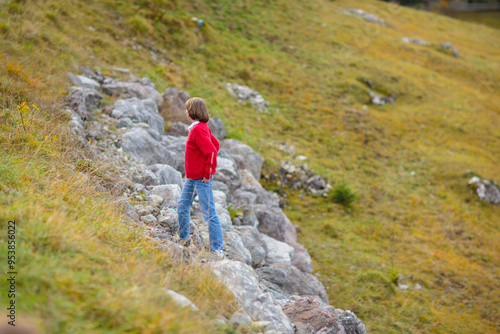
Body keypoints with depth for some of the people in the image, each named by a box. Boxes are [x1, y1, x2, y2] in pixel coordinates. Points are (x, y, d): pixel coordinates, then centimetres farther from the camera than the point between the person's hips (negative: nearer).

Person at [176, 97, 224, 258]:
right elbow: (216, 144, 21)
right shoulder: (201, 127, 11)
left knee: (209, 213, -6)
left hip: (201, 179, -10)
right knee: (182, 208, 18)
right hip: (191, 178, 10)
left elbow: (212, 151, -27)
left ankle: (218, 250, -1)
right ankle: (184, 239, 35)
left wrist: (208, 172, -19)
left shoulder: (198, 130, -19)